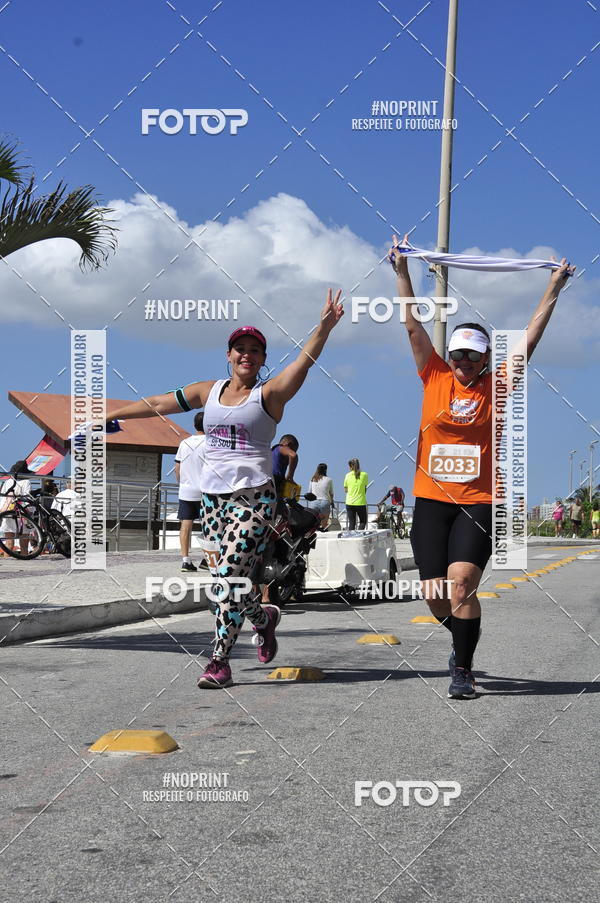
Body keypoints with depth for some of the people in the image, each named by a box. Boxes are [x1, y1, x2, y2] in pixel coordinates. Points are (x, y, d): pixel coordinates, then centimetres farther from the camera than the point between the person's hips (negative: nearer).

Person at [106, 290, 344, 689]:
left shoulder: (269, 394, 1)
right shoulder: (208, 391, 14)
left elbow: (305, 360, -15)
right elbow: (157, 404, 18)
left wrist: (325, 326, -30)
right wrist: (107, 417, 19)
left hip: (254, 496, -5)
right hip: (212, 495, 5)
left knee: (230, 576, -14)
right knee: (232, 577, 6)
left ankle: (220, 662, -9)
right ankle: (264, 618, 36)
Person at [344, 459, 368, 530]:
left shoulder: (348, 475, -1)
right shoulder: (364, 475, -3)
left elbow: (345, 490, 6)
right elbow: (365, 489, 4)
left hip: (350, 503, 1)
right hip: (361, 502, -1)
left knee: (351, 523, 7)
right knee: (363, 521, 12)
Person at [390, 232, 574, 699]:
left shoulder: (497, 386, 3)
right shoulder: (435, 378, 5)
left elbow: (530, 338, 4)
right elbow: (414, 324, 4)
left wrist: (554, 289, 2)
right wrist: (402, 271, 1)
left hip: (479, 502, -2)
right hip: (431, 500, 2)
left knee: (461, 583, -17)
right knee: (436, 595, 2)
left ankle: (463, 669, -3)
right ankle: (464, 641, 34)